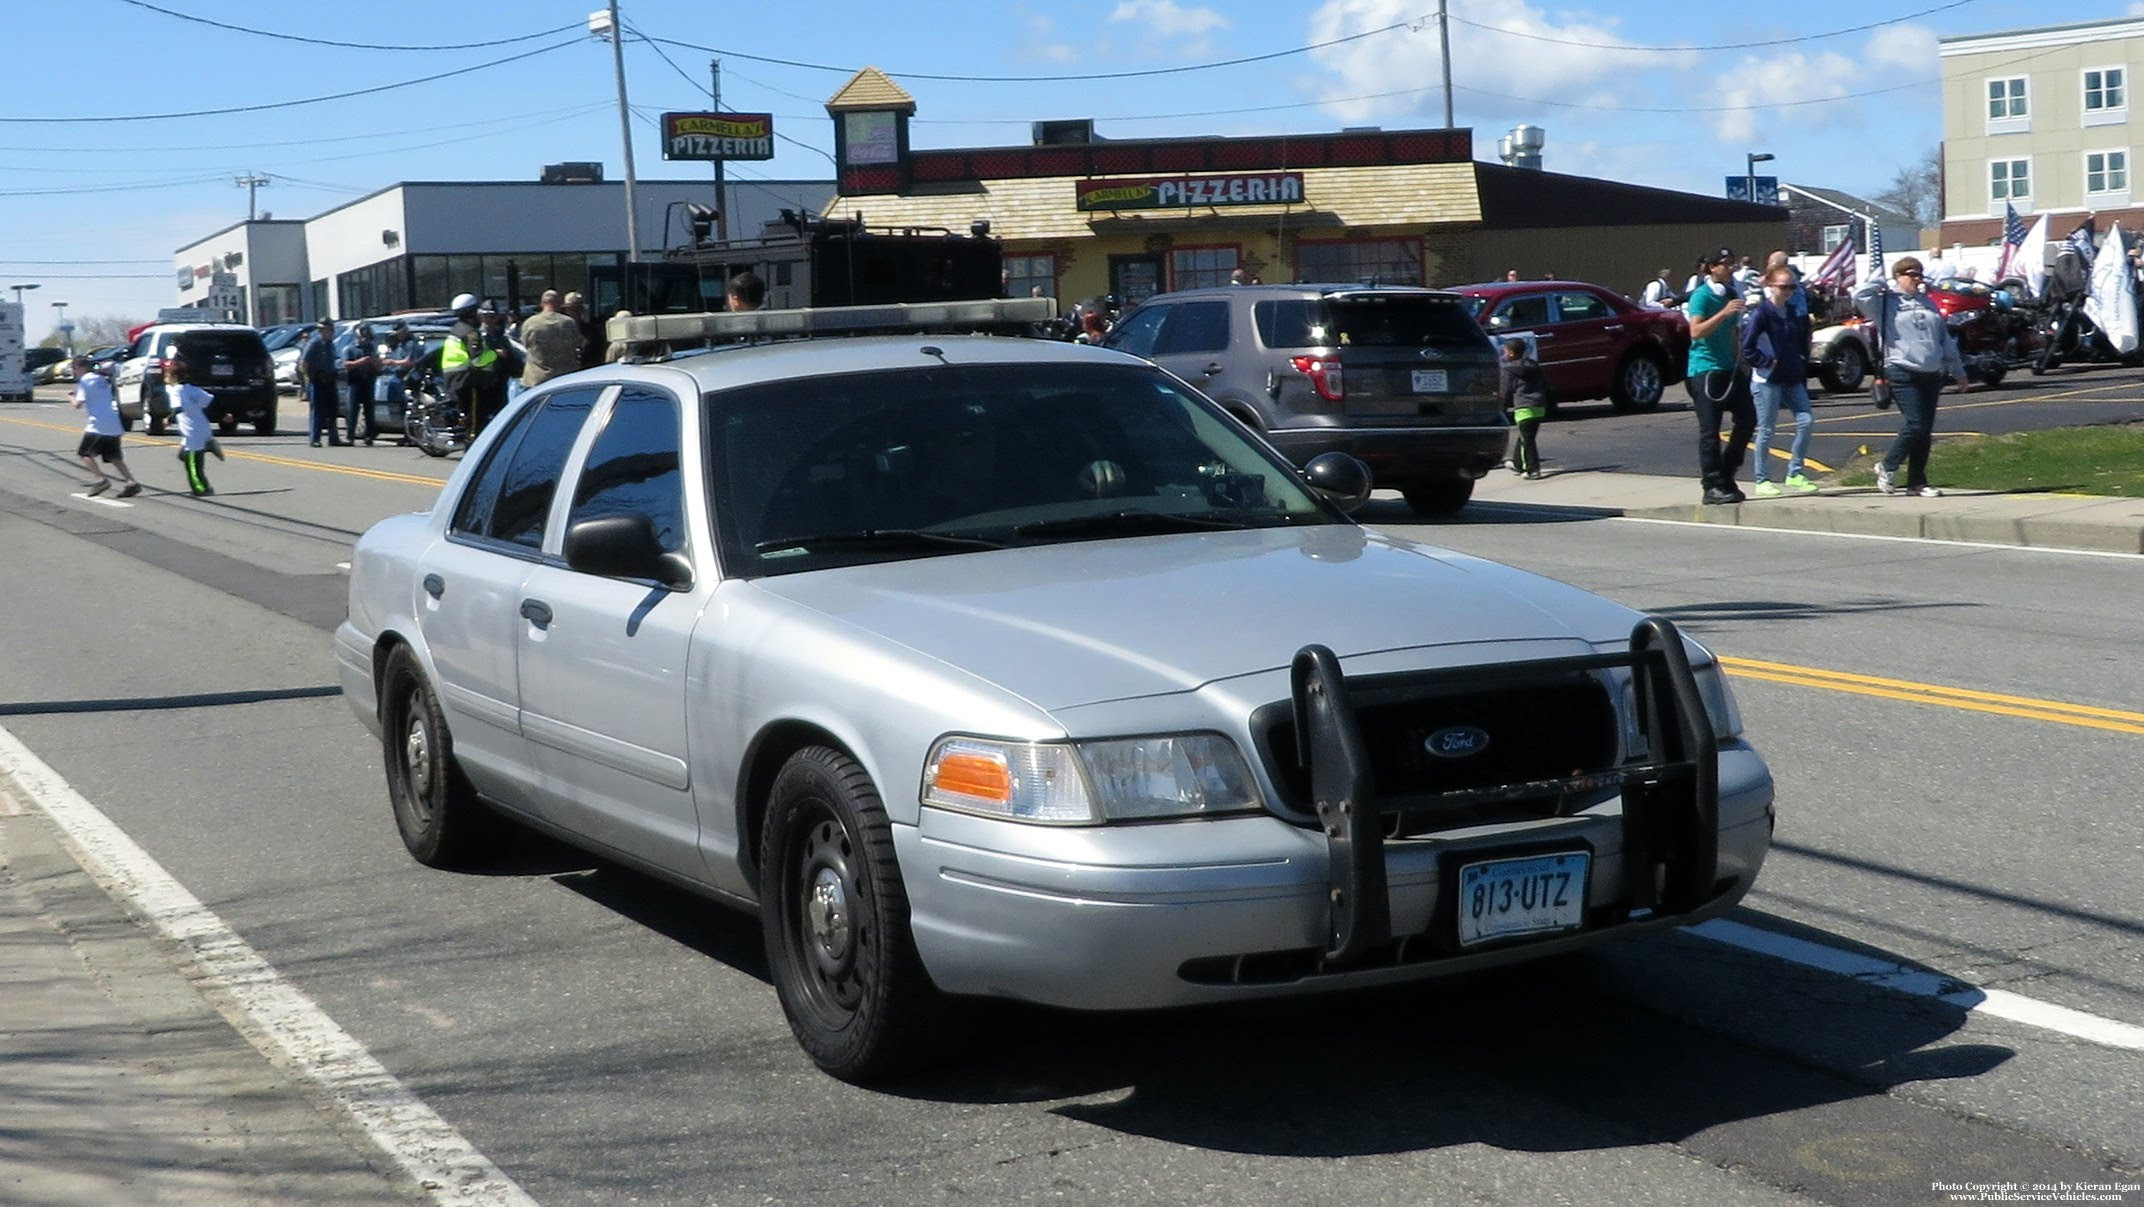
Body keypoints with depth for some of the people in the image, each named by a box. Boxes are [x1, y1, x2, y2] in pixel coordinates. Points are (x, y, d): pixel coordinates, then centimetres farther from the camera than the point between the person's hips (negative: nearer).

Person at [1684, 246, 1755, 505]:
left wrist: (1742, 365, 26)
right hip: (1705, 369, -8)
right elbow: (1696, 331, -22)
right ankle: (1713, 486, -5)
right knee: (1710, 430, -7)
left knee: (1747, 418, 5)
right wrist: (1724, 313, -29)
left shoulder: (1731, 294, 15)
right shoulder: (1701, 296, -10)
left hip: (1729, 367, 8)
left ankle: (1726, 475, 17)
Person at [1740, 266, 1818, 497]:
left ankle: (1794, 475, 8)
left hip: (1793, 379, 6)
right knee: (1766, 430, -1)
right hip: (1768, 380, -6)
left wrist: (1802, 370, 11)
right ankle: (1762, 481, 7)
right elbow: (1747, 348, -14)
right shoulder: (1762, 313, -9)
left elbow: (1802, 345, 17)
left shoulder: (1795, 312, 10)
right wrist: (1768, 362, -12)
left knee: (1806, 421, -3)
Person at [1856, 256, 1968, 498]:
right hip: (1903, 374, -6)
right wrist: (1881, 282, -3)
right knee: (1915, 425, -15)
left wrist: (1958, 370, 24)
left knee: (1925, 431, 5)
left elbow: (1946, 340, 24)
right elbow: (1859, 296, -20)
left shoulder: (1928, 303, 20)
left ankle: (1917, 482, 12)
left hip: (1931, 375, 6)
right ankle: (1887, 466, 6)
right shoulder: (1886, 302, 1)